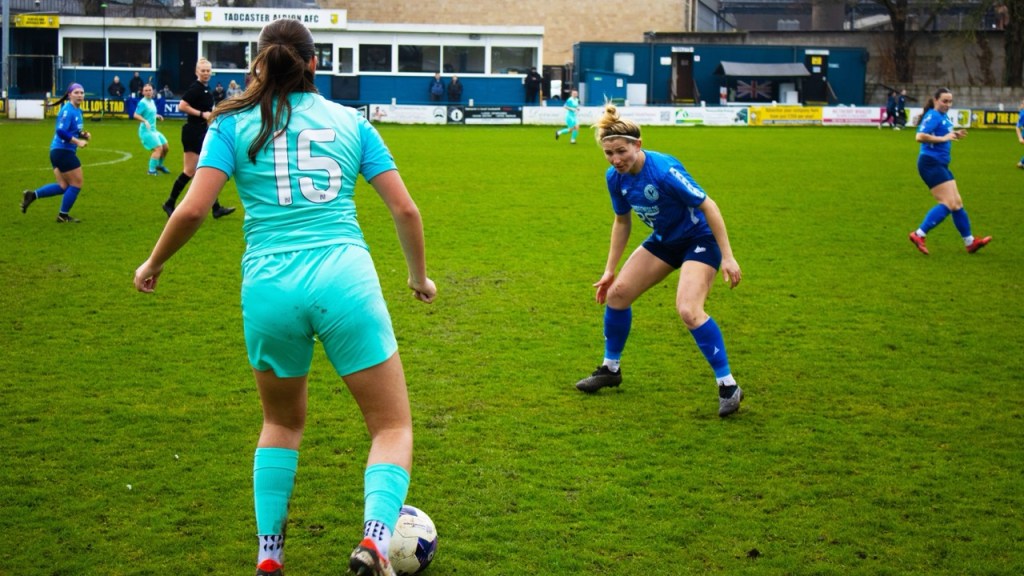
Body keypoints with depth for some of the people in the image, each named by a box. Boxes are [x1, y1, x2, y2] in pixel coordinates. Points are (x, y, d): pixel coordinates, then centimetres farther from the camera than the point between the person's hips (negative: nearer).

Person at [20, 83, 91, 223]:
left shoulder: (77, 110, 13)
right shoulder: (68, 110, -17)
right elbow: (61, 131, -26)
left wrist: (82, 134, 4)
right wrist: (77, 142, -25)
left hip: (59, 152, 10)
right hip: (63, 151, -10)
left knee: (64, 186, 14)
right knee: (76, 184, 1)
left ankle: (32, 195, 10)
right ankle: (63, 216, 13)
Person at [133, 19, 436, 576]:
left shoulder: (234, 124, 8)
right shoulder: (350, 121, 12)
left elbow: (192, 210, -2)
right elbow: (404, 208, 11)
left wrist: (153, 264, 16)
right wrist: (419, 276, 26)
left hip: (269, 289, 1)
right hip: (345, 282, -1)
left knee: (282, 422, 26)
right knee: (393, 426, 7)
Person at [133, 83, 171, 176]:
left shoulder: (152, 101, 11)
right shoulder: (143, 103, -15)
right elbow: (136, 115, -23)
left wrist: (157, 116, 14)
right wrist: (145, 121, -36)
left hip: (153, 130, 9)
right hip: (146, 131, -9)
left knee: (165, 147, 14)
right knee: (158, 148, -18)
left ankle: (159, 165, 35)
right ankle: (151, 170, -14)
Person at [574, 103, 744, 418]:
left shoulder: (664, 170, -31)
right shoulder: (616, 178, -8)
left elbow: (708, 206, -25)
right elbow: (621, 222, 8)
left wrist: (727, 257, -26)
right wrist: (610, 270, 10)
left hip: (699, 240, -8)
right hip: (664, 240, 8)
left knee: (688, 310, -25)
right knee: (616, 293, 3)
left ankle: (728, 386, -12)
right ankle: (611, 368, 25)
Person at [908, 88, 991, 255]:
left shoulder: (944, 116, 15)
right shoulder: (933, 116, -13)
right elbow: (920, 136, -26)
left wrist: (955, 135, 7)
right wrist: (943, 138, -25)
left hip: (940, 165, 10)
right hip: (931, 164, -10)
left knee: (957, 203, 12)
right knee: (949, 204, -14)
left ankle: (969, 241, 19)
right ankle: (919, 234, -13)